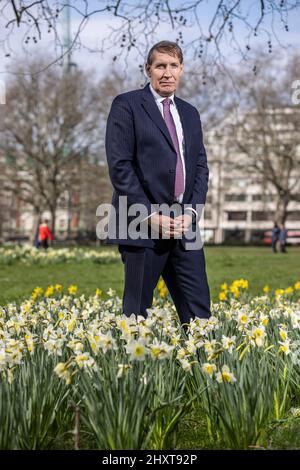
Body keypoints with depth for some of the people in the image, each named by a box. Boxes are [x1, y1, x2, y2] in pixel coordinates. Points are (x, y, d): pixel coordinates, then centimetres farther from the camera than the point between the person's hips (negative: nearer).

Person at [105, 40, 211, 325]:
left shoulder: (190, 113, 18)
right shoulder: (127, 105, -1)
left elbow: (201, 166, 14)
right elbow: (119, 165, -9)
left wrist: (191, 212, -2)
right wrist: (150, 215, -14)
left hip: (184, 226, 5)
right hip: (143, 226, -5)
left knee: (198, 309, 3)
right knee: (138, 310, 2)